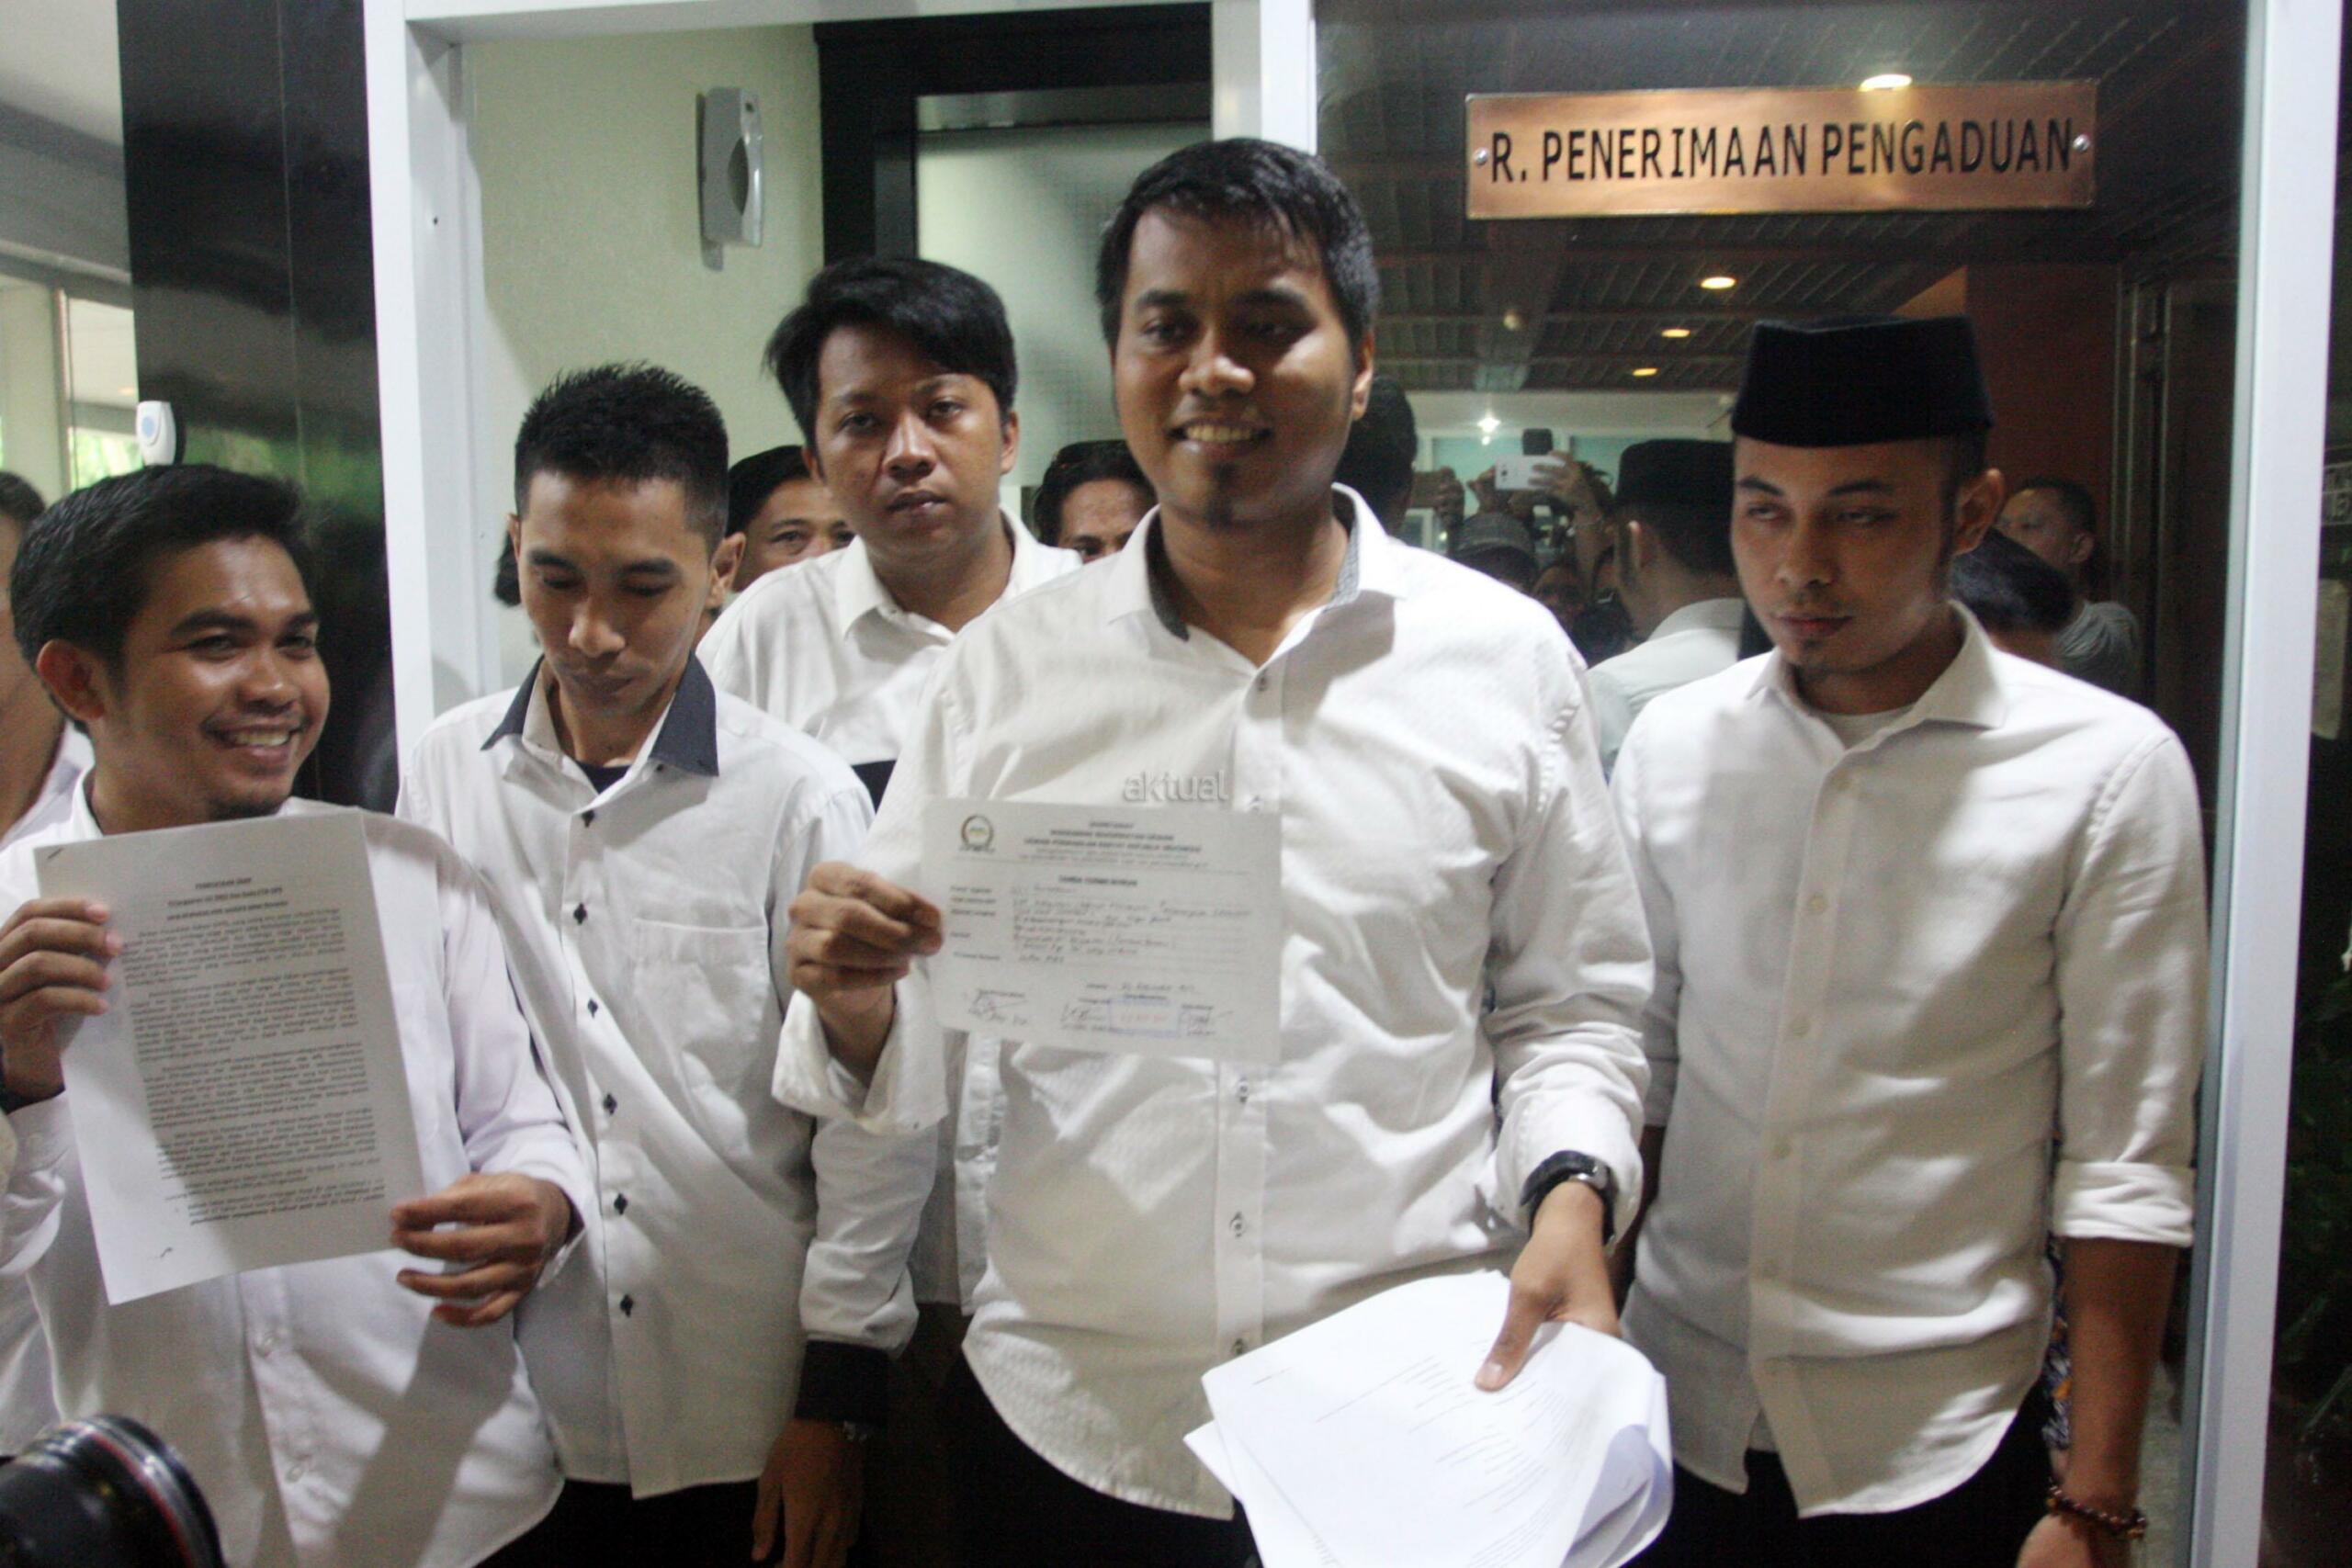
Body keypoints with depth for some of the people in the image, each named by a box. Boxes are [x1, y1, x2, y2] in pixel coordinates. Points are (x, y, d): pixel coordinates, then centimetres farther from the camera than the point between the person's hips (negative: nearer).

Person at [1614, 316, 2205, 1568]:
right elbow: (1632, 1059, 6)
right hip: (1677, 1413, 3)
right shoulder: (1670, 743, -2)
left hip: (1936, 1454, -2)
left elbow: (2127, 1170, -8)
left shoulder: (2110, 771, -10)